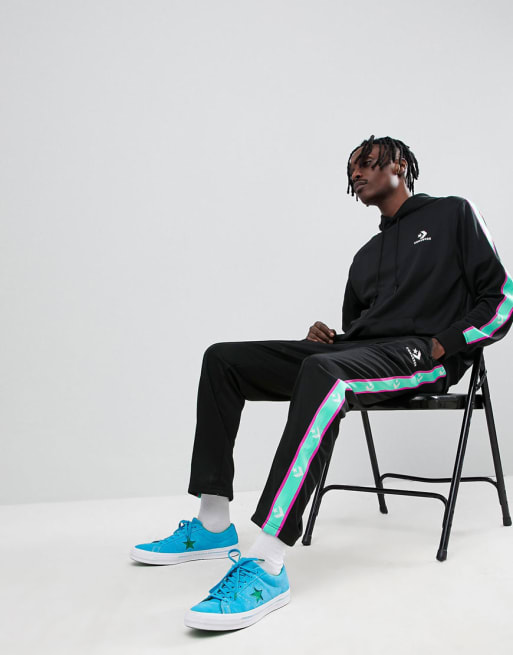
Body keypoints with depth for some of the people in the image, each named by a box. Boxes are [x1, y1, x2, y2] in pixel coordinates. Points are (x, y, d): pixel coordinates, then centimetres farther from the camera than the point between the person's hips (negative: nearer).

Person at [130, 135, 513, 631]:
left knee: (323, 372, -41)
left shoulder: (454, 214, 11)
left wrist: (441, 345, -12)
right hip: (356, 351, 8)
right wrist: (327, 338, 4)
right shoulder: (367, 255, 30)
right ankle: (212, 525, -7)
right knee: (223, 359, -5)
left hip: (420, 357, -7)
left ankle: (267, 565, -47)